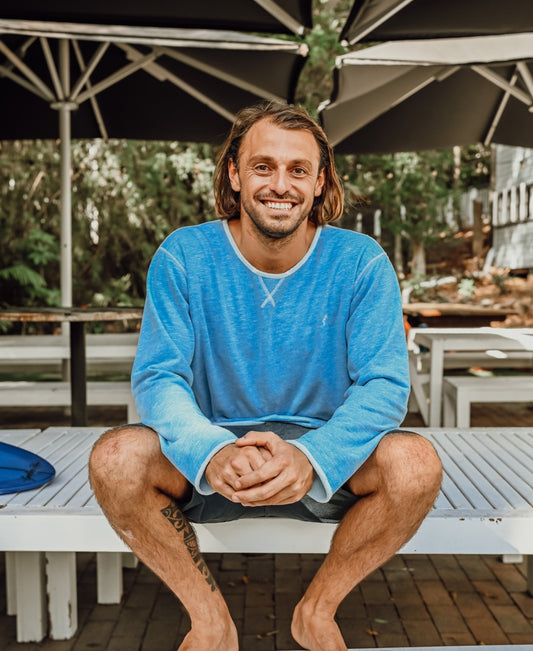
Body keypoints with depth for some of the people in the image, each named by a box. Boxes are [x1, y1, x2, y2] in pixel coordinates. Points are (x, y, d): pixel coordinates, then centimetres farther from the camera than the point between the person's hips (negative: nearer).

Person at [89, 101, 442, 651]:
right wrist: (211, 454, -34)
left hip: (326, 465, 0)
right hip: (212, 458, 0)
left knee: (414, 462, -28)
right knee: (116, 457, -27)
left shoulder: (361, 262, -7)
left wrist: (311, 457, -34)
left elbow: (384, 384, -13)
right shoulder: (183, 256, -6)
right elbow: (158, 377, -11)